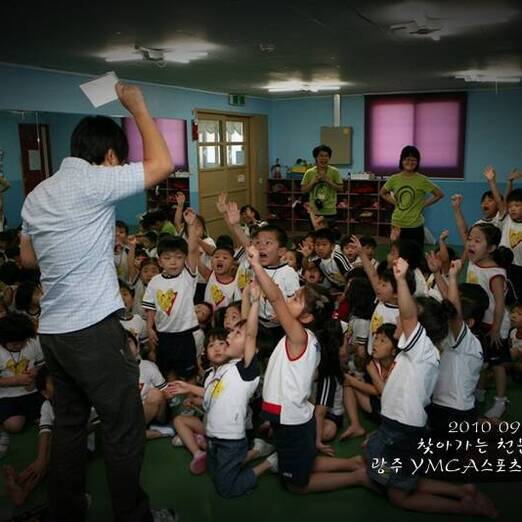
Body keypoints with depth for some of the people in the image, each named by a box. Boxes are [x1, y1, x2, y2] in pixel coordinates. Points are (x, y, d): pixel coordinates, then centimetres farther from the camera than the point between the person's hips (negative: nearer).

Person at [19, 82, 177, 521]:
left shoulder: (37, 195, 12)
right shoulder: (93, 183, -14)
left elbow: (28, 258, 20)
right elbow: (162, 164, -14)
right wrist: (137, 106, -3)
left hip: (53, 331, 9)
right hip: (93, 330, -8)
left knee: (69, 422, 20)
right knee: (125, 426, 5)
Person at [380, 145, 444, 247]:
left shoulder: (422, 180, -8)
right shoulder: (394, 179, 1)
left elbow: (440, 194, -1)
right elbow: (383, 193, 17)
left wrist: (423, 204, -5)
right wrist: (395, 202, 4)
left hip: (415, 226, -3)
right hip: (397, 225, 3)